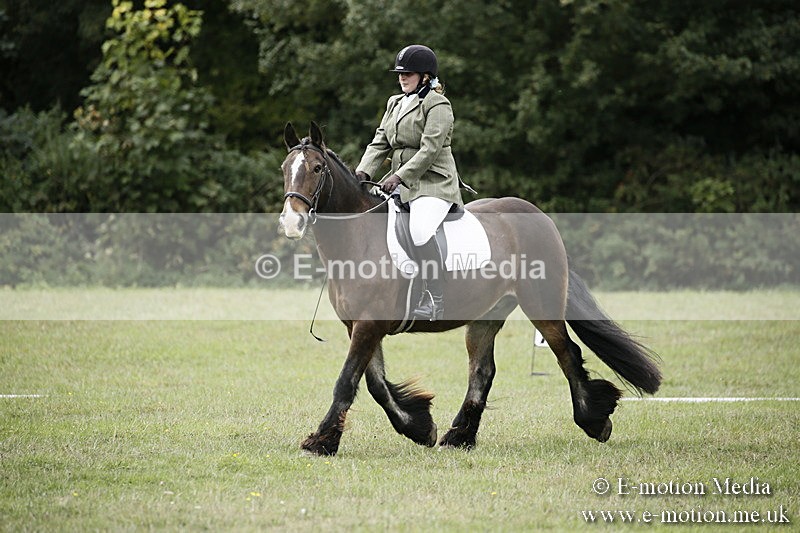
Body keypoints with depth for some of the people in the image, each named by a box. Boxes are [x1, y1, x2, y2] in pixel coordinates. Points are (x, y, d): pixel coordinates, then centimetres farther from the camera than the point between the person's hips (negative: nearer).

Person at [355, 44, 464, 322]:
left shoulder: (438, 105, -7)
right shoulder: (395, 104, 17)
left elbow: (430, 149, -17)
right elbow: (380, 143, 12)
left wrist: (400, 176, -24)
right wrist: (363, 172, -5)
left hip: (433, 183, -9)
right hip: (400, 182, 9)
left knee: (419, 229, -30)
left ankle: (436, 299, -27)